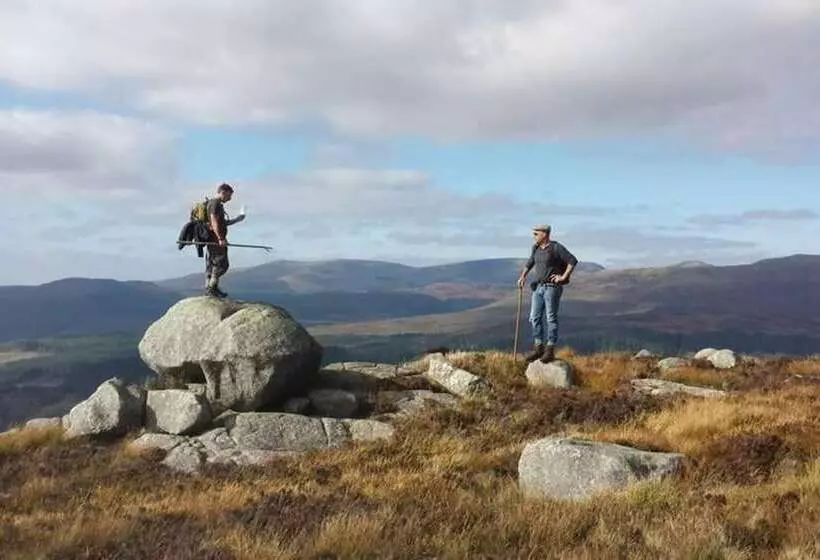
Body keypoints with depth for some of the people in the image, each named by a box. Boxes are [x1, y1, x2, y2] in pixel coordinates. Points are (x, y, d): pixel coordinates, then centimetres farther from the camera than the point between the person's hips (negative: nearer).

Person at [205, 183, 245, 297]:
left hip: (212, 240, 10)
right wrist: (221, 238, -23)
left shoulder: (213, 203, 21)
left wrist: (236, 220, 24)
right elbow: (214, 222, -20)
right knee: (221, 264, -7)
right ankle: (212, 288, -6)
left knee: (211, 264, 12)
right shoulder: (215, 203, -11)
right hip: (216, 240, -10)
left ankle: (208, 288, 16)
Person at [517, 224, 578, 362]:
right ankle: (538, 348, 11)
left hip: (552, 287, -7)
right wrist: (522, 277, 15)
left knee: (551, 318, -3)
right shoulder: (536, 248, 9)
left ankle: (550, 351, 3)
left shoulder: (556, 247, -12)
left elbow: (573, 261, -15)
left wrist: (563, 277, -15)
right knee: (535, 317, 3)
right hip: (539, 287, 7)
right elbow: (530, 262, 25)